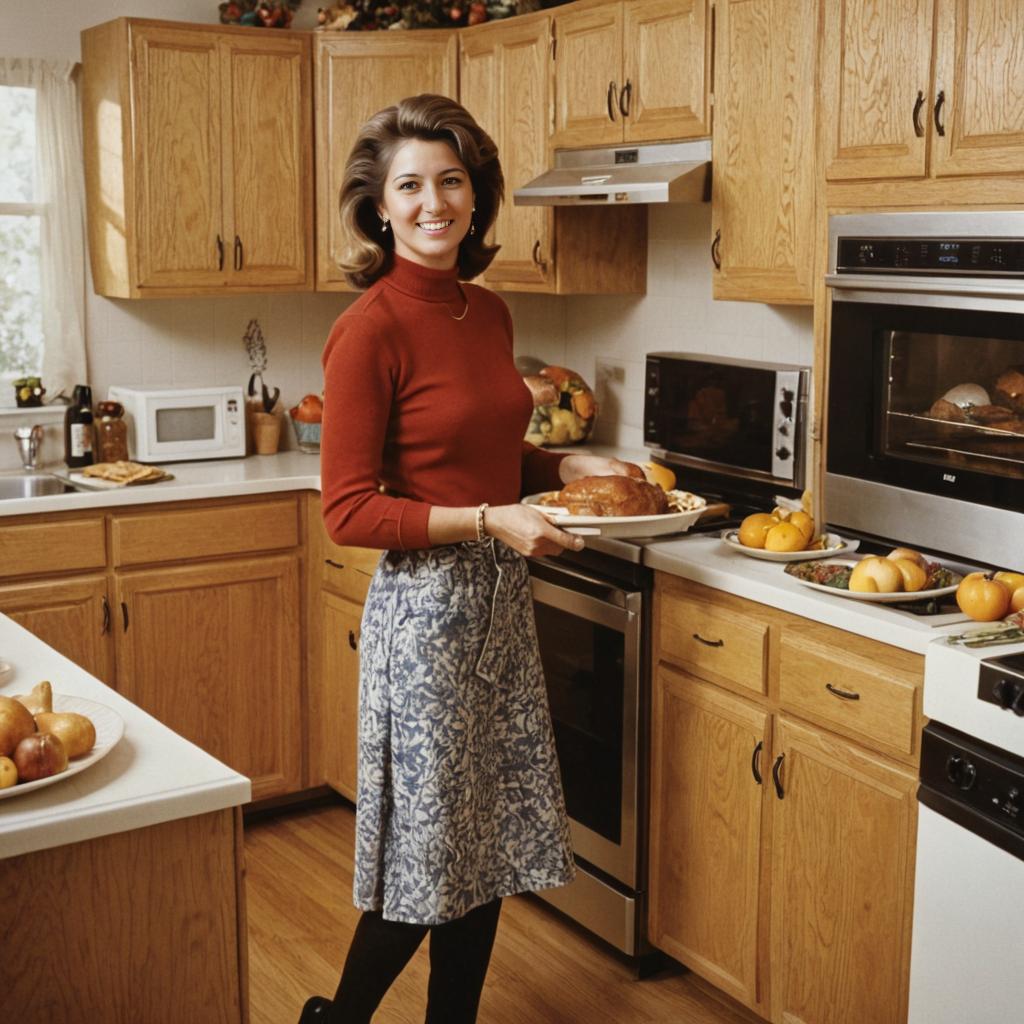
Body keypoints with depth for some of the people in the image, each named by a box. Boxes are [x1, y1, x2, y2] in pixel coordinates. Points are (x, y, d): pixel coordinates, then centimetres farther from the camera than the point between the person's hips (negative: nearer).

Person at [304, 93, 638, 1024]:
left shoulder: (488, 313, 7)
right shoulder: (371, 329, -15)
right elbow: (348, 511, -16)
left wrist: (567, 467, 4)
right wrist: (487, 521, -22)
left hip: (502, 600, 7)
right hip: (426, 605, -7)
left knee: (491, 842, 15)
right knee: (430, 851, 5)